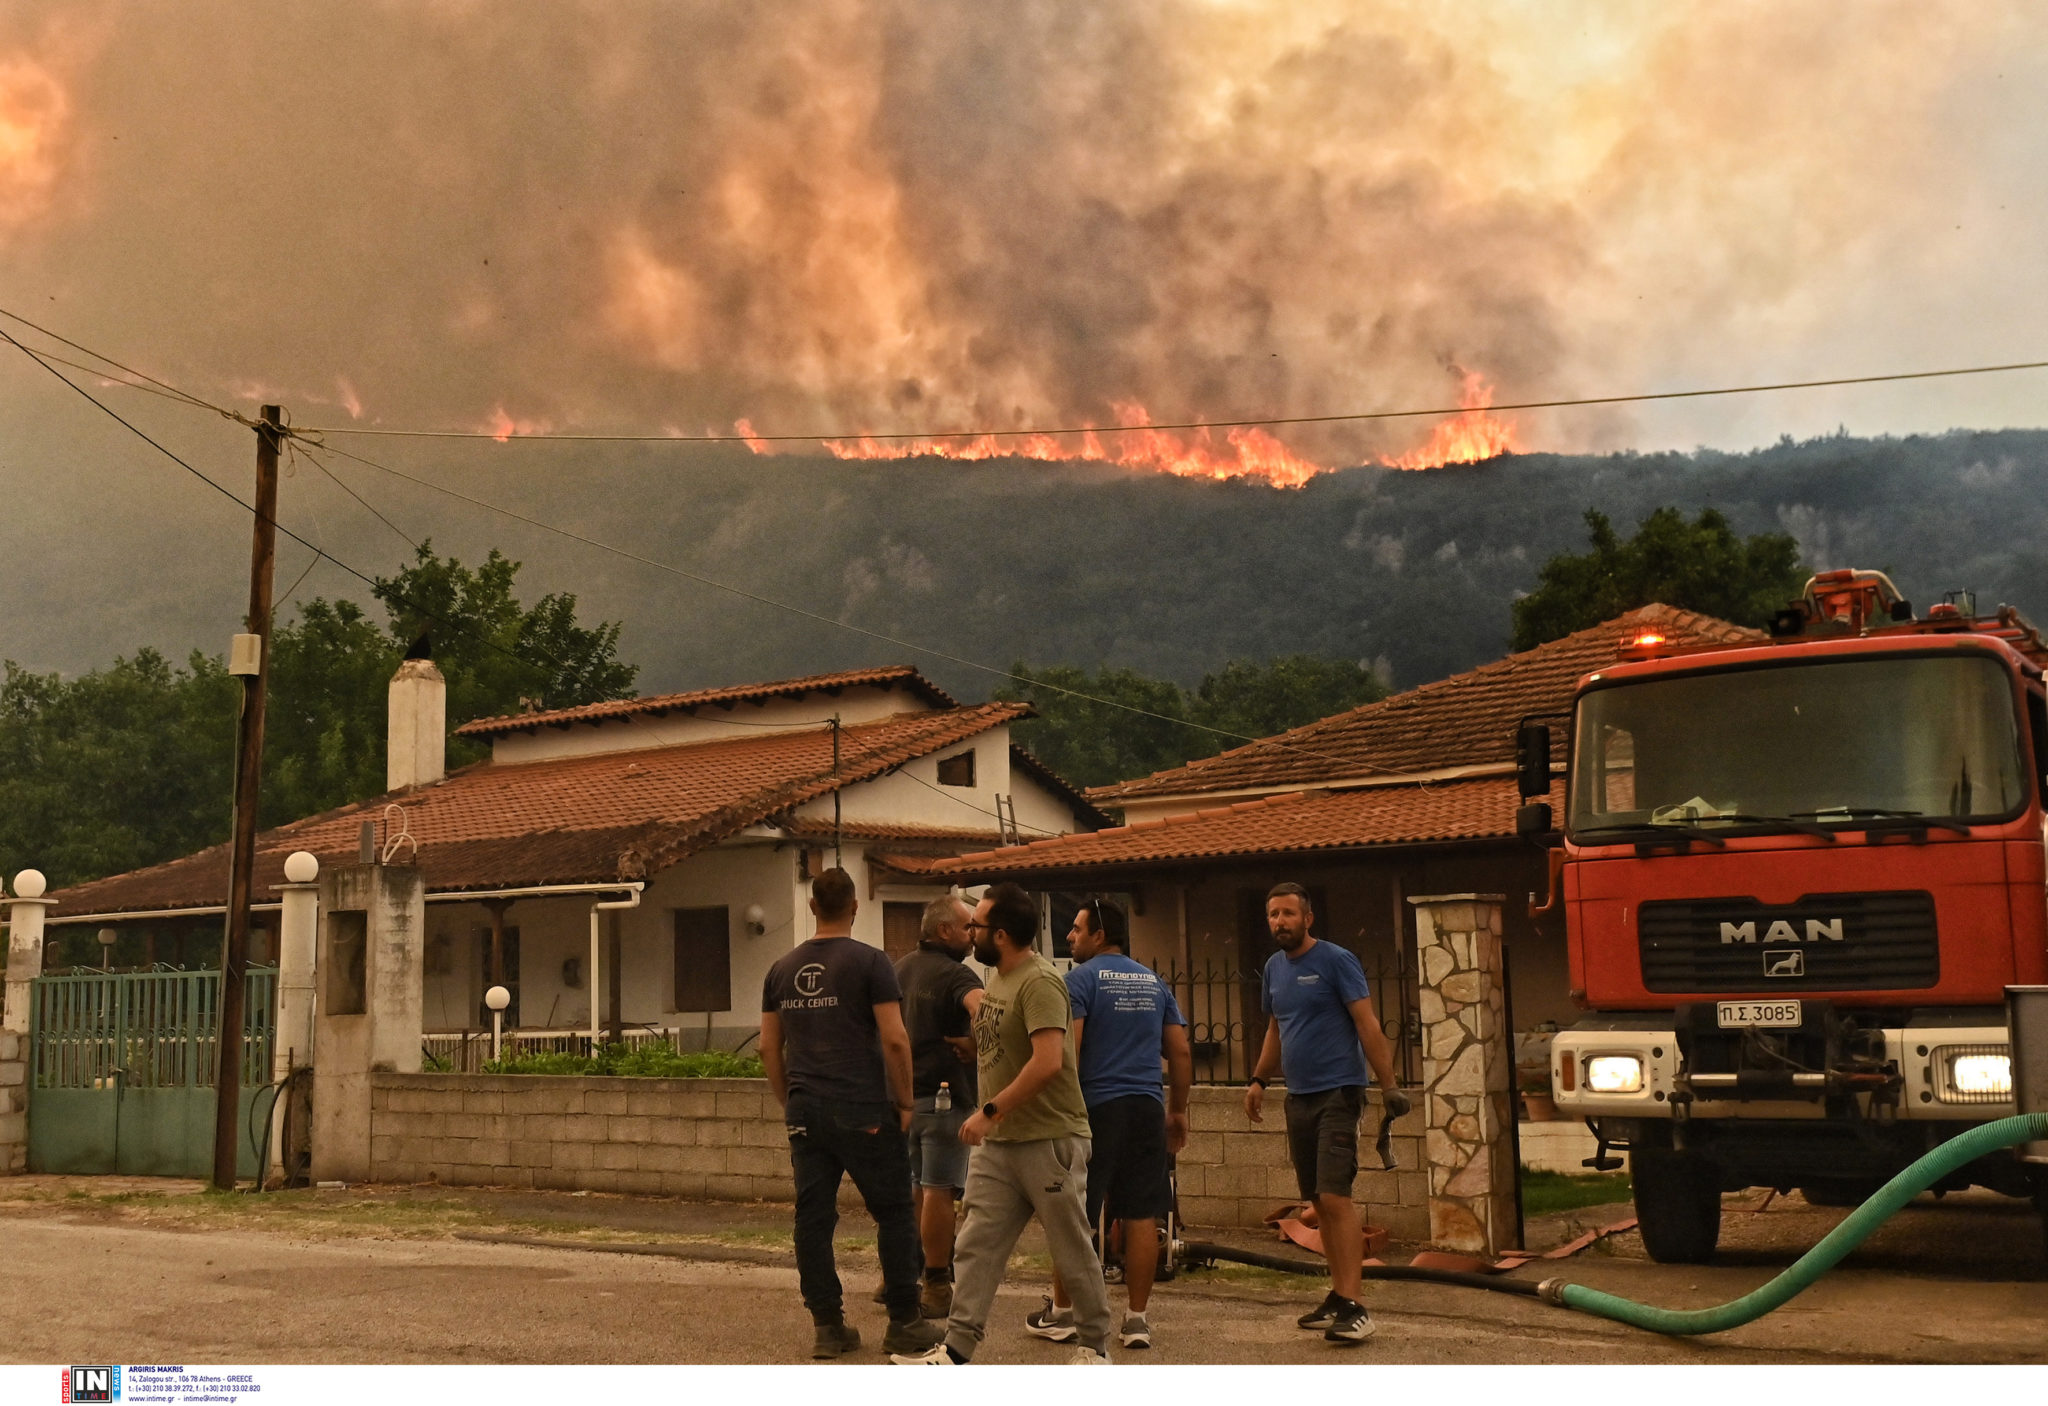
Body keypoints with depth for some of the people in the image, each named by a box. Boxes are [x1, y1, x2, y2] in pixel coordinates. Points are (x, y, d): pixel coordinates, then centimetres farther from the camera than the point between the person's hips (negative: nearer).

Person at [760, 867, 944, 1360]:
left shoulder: (782, 969, 11)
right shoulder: (869, 962, -6)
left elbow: (769, 1048, 14)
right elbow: (894, 1039, -11)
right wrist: (904, 1102, -2)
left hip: (806, 1113, 5)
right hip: (863, 1112, -5)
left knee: (813, 1217, 7)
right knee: (894, 1213, 5)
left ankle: (828, 1326, 11)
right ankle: (904, 1323, 8)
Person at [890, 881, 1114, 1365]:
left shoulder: (1039, 982, -18)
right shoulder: (998, 980, 12)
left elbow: (1047, 1062, -27)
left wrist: (990, 1111, -24)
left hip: (1049, 1139, -9)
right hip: (997, 1143, 9)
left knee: (1073, 1251, 5)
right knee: (976, 1247, 4)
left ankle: (1095, 1347, 19)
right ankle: (956, 1349, 6)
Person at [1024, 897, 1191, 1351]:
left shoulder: (1080, 980, -5)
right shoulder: (1154, 982, 14)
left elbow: (1067, 1050, -13)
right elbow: (1180, 1051, 14)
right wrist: (1178, 1109, 20)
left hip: (1096, 1108, -5)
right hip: (1147, 1109, 5)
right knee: (1142, 1216, 5)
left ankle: (1060, 1313, 14)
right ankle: (1136, 1320, 7)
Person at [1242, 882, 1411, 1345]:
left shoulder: (1336, 961, -8)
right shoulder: (1274, 968, 13)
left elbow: (1368, 1025, -12)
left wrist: (1390, 1085, -17)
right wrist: (1258, 1080, 19)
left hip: (1337, 1093, -7)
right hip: (1298, 1096, 7)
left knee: (1334, 1196, -15)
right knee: (1319, 1202, 10)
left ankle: (1352, 1306, -16)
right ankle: (1337, 1296, 17)